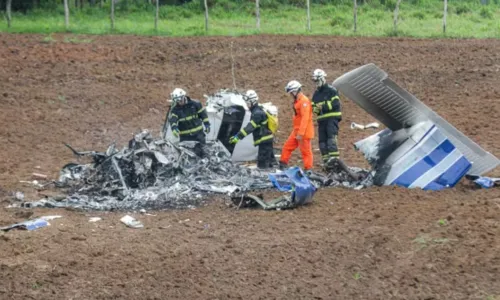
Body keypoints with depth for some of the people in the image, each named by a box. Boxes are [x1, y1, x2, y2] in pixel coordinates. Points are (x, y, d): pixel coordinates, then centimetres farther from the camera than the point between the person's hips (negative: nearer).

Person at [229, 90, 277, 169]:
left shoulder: (257, 113, -17)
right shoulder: (258, 111, 16)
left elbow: (250, 127, -26)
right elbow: (251, 127, 20)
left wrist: (238, 136, -30)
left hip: (264, 140, -11)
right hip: (268, 139, 11)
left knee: (262, 165, -11)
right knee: (270, 163, 15)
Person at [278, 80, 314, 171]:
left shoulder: (304, 101, -17)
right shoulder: (297, 101, 15)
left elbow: (305, 118, -23)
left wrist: (300, 133, -25)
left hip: (304, 132, -10)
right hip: (296, 131, 10)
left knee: (306, 151, -3)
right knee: (287, 147, 13)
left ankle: (308, 169, 2)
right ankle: (283, 164, 22)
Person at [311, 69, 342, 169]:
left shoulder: (331, 90, -2)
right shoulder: (315, 94, 19)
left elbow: (335, 103, -13)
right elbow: (314, 106, 17)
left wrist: (324, 106, -22)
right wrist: (316, 109, -7)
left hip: (332, 118, -7)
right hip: (321, 119, 7)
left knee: (331, 136, -22)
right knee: (322, 140, 3)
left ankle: (334, 156, -30)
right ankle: (326, 160, 7)